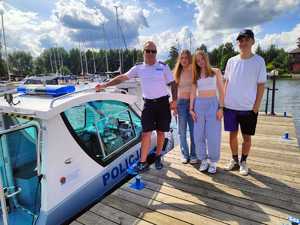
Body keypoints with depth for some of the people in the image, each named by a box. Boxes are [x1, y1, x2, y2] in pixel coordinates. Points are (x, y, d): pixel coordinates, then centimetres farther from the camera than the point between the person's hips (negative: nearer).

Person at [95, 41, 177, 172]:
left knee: (161, 132, 8)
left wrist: (174, 100, -8)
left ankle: (158, 157, 26)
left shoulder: (163, 66, 1)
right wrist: (104, 85, 1)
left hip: (163, 102, 0)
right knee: (146, 133, -3)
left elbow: (172, 83, 3)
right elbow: (122, 77, 4)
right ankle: (143, 162, 6)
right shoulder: (138, 68, 4)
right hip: (148, 104, 1)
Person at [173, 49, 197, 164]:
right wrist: (174, 104, 3)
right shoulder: (178, 72, 7)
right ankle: (184, 154, 20)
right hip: (181, 102, 2)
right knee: (182, 130, 6)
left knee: (193, 130, 5)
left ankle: (193, 154, 18)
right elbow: (175, 89, 8)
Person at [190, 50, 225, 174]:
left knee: (213, 135, 0)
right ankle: (203, 160, 21)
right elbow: (193, 92, 9)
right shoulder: (196, 74, 11)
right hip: (199, 104, 3)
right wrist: (191, 109, 2)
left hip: (213, 104, -2)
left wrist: (221, 107, -8)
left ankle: (213, 161, 15)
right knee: (199, 135, 5)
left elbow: (221, 91, 1)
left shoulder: (216, 72, 4)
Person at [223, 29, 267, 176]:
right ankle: (234, 160, 30)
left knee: (246, 137, 8)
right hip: (230, 106, 3)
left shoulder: (259, 61, -4)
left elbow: (261, 85, -4)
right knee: (232, 134, 12)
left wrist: (256, 106, -8)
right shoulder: (231, 61, 5)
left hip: (249, 108, -2)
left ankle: (243, 162, 27)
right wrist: (222, 102, 4)